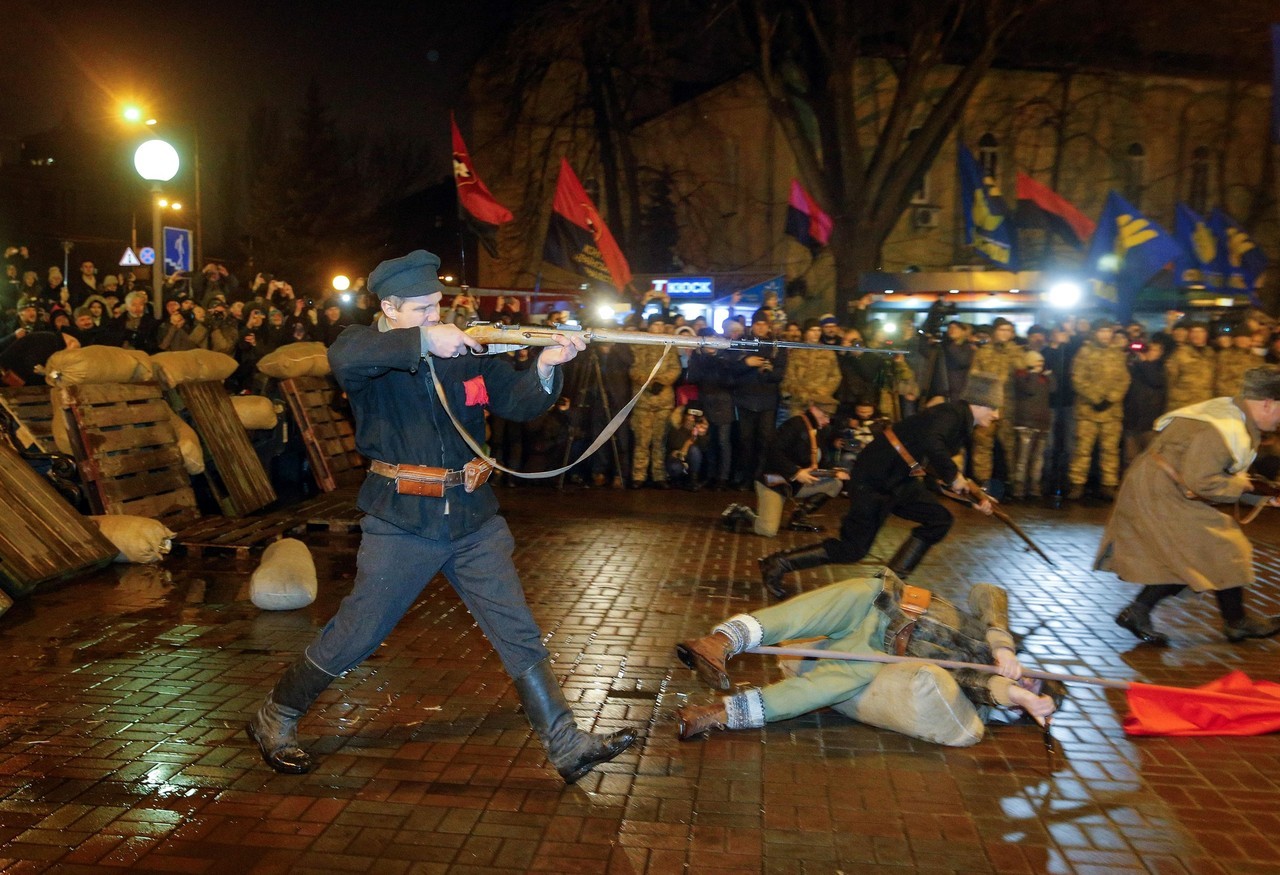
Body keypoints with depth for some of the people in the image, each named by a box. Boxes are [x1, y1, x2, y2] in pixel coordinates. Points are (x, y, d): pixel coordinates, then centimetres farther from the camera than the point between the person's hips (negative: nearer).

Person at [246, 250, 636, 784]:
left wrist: (545, 368, -18)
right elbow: (343, 359, -30)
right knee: (351, 639, 6)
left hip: (473, 520, 4)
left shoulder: (467, 353, 6)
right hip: (401, 524, -4)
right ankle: (274, 721, 30)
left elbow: (519, 403, 1)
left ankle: (567, 747, 14)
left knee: (519, 634, 6)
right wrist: (422, 341, -32)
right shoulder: (369, 349, -5)